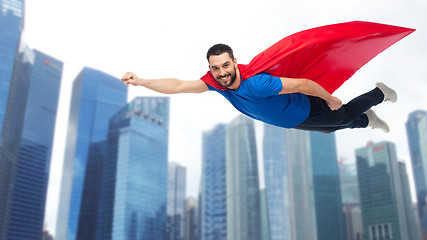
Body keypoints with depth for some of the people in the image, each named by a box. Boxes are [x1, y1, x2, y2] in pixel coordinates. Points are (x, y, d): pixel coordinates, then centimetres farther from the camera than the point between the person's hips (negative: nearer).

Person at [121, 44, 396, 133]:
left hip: (306, 110, -6)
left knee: (343, 115, 20)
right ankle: (368, 120, 58)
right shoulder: (216, 83, -24)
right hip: (293, 122, 6)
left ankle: (380, 92, 48)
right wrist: (141, 81, -34)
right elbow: (179, 85, -25)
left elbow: (304, 84, -38)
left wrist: (330, 99, -22)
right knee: (331, 128, 30)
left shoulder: (257, 84, -45)